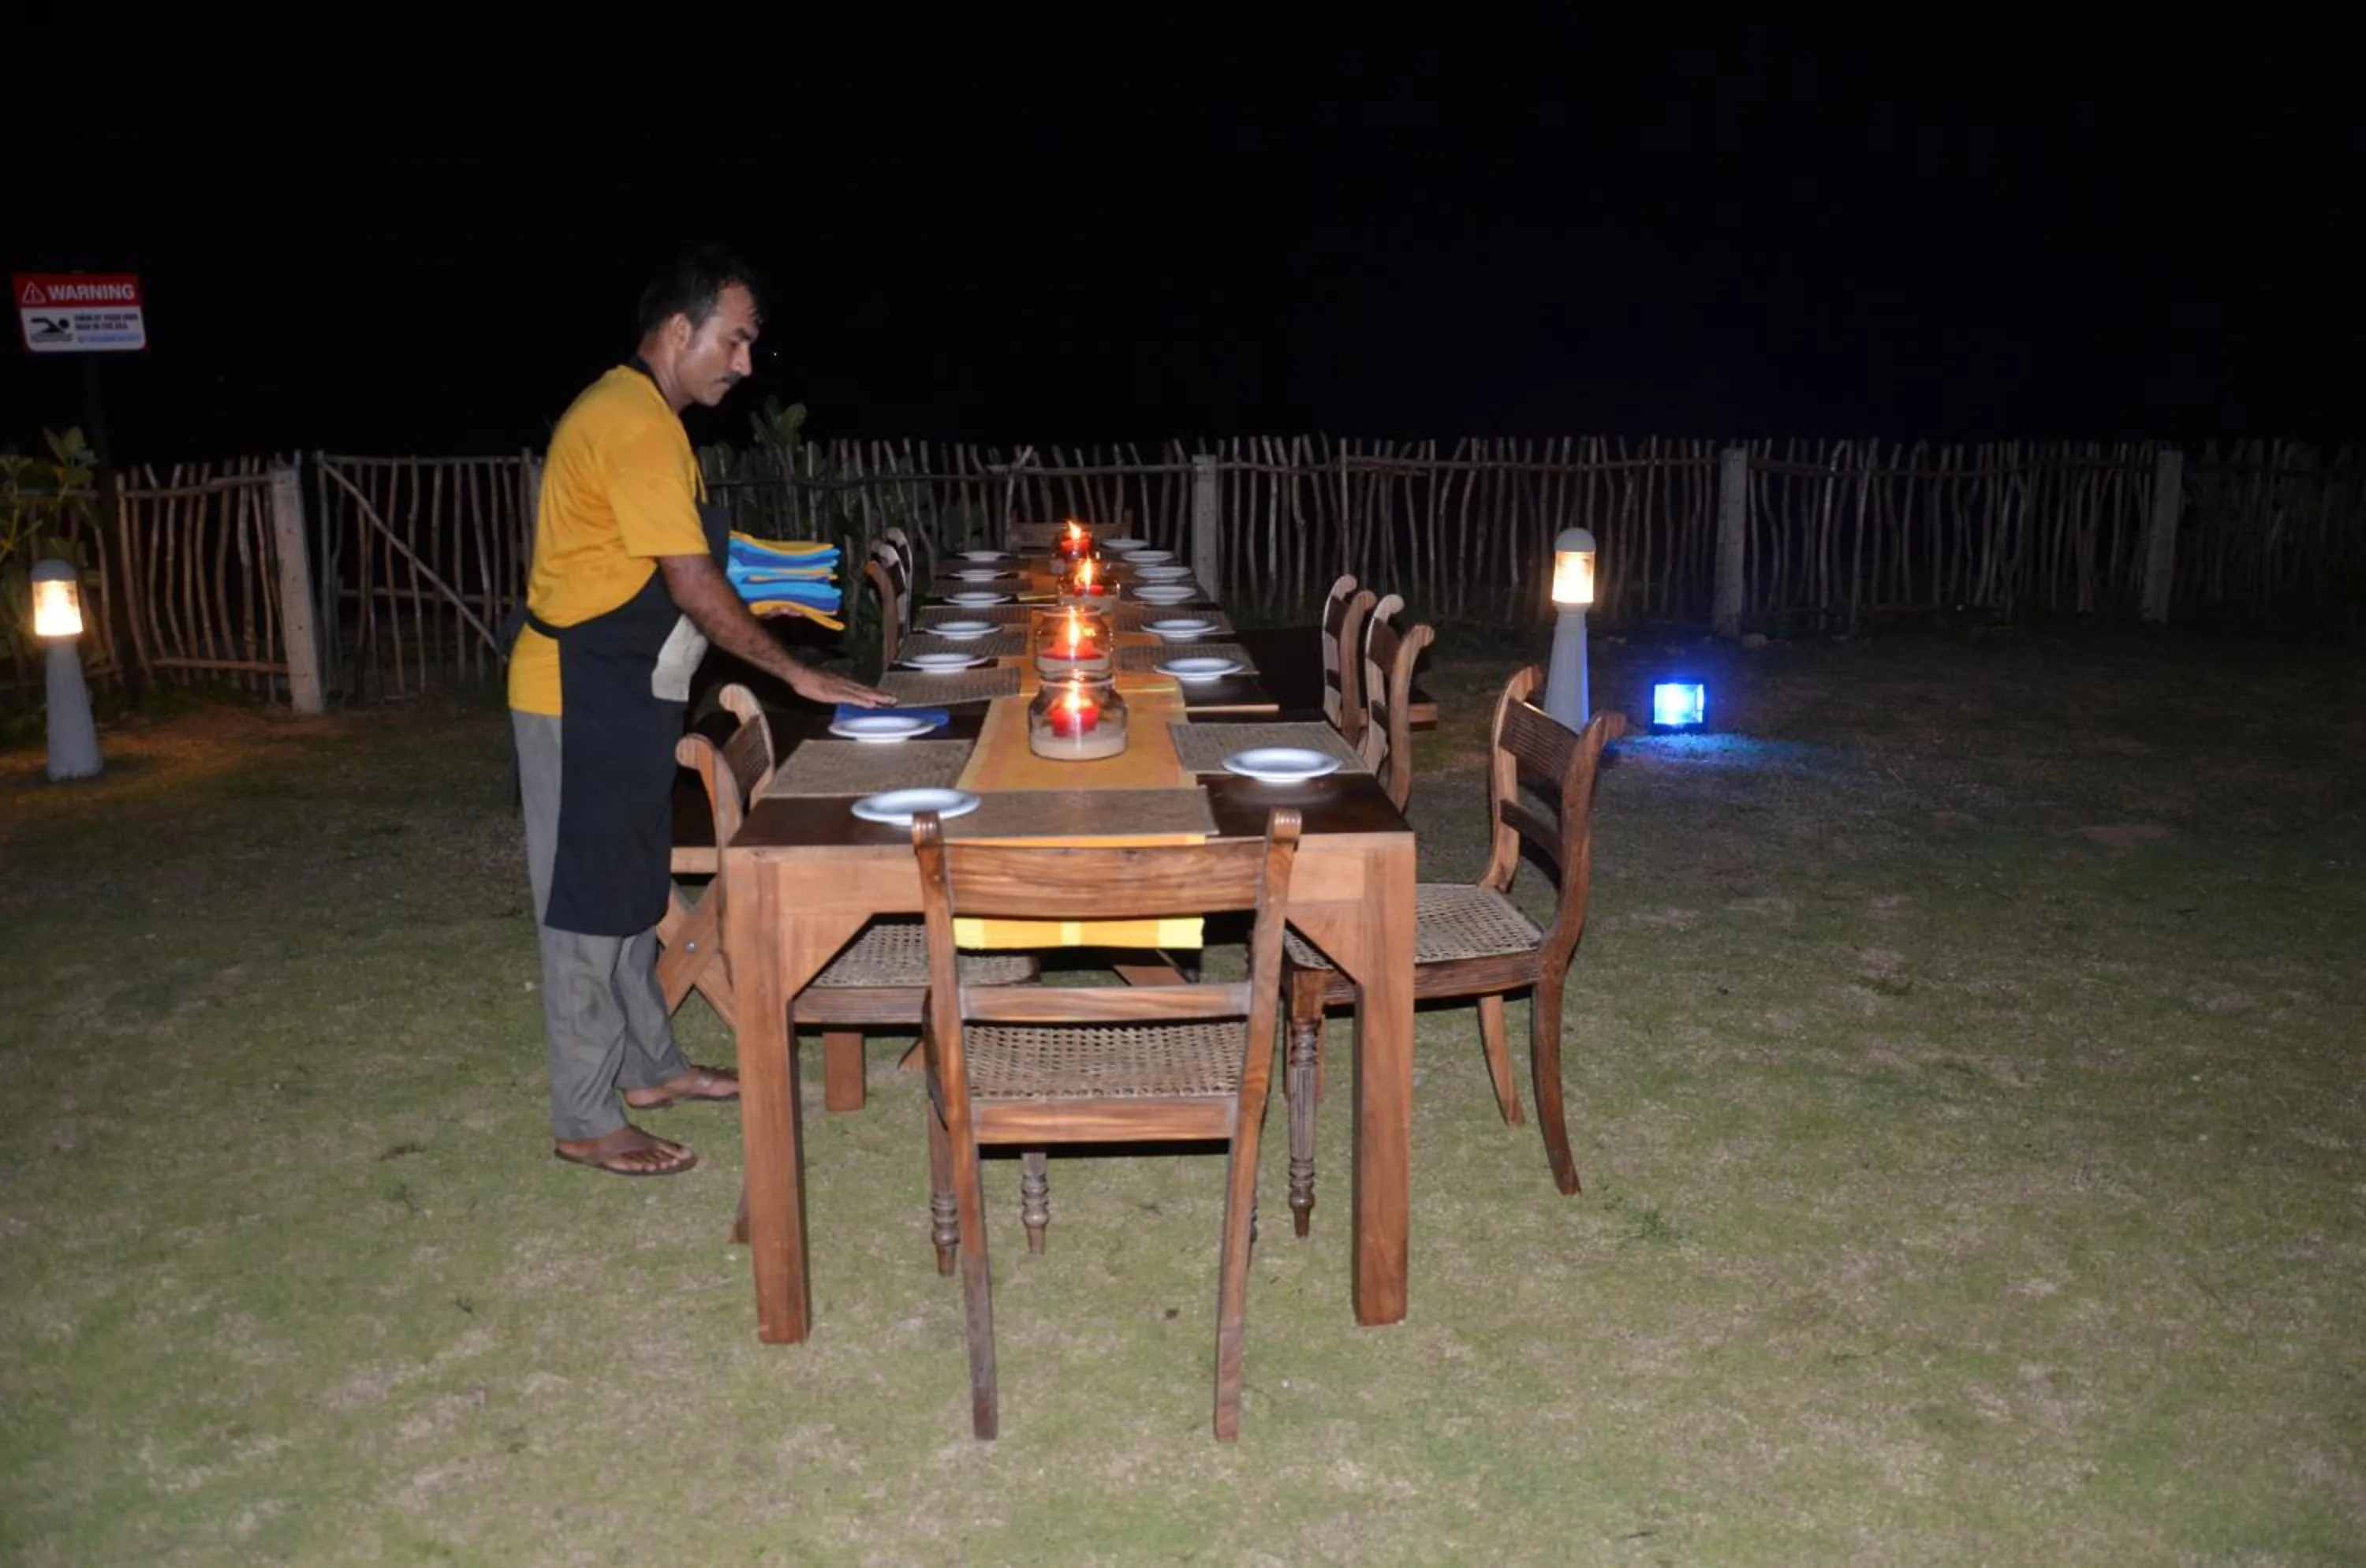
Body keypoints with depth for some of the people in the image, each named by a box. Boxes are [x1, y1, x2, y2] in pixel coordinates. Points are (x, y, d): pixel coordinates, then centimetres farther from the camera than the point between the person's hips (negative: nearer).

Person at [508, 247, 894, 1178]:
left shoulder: (635, 412, 14)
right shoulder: (636, 425, -19)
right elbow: (693, 587, -22)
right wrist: (797, 674, -16)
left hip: (620, 695, 10)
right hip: (582, 698, -10)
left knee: (631, 890, 18)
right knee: (589, 905, -1)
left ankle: (650, 1066, 32)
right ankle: (584, 1121, 10)